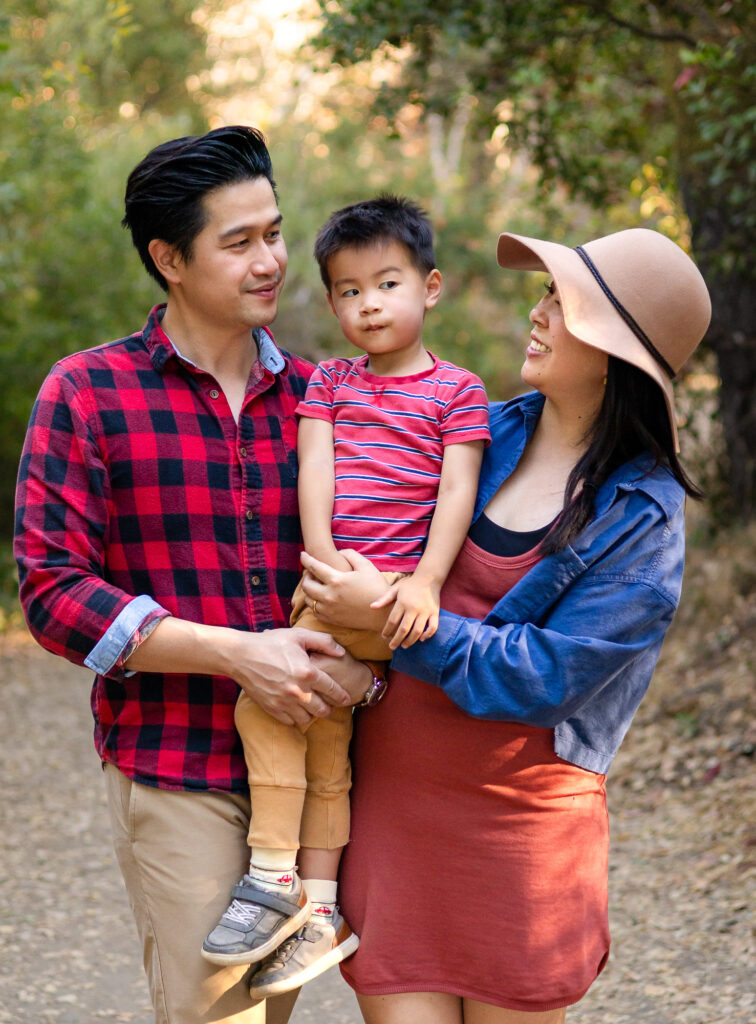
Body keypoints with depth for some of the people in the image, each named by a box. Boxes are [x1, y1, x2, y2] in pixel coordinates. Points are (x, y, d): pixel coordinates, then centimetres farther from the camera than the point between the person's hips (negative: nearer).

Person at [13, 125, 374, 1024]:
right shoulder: (88, 393, -3)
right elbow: (52, 590, -10)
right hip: (172, 772, -4)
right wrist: (237, 654, -18)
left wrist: (362, 661, -10)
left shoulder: (313, 396, 10)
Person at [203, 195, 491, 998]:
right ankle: (319, 907, 16)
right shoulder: (329, 383, 16)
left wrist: (426, 579, -18)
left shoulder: (457, 391, 3)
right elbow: (314, 470, 4)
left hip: (394, 591, -6)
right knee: (322, 734, 8)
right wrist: (322, 554, -11)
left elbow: (456, 491, -5)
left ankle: (274, 878, -5)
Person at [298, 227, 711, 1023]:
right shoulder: (484, 435, 6)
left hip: (517, 806, -3)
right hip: (390, 787, 4)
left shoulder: (642, 516, -9)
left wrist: (392, 619, -20)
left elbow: (545, 674, -16)